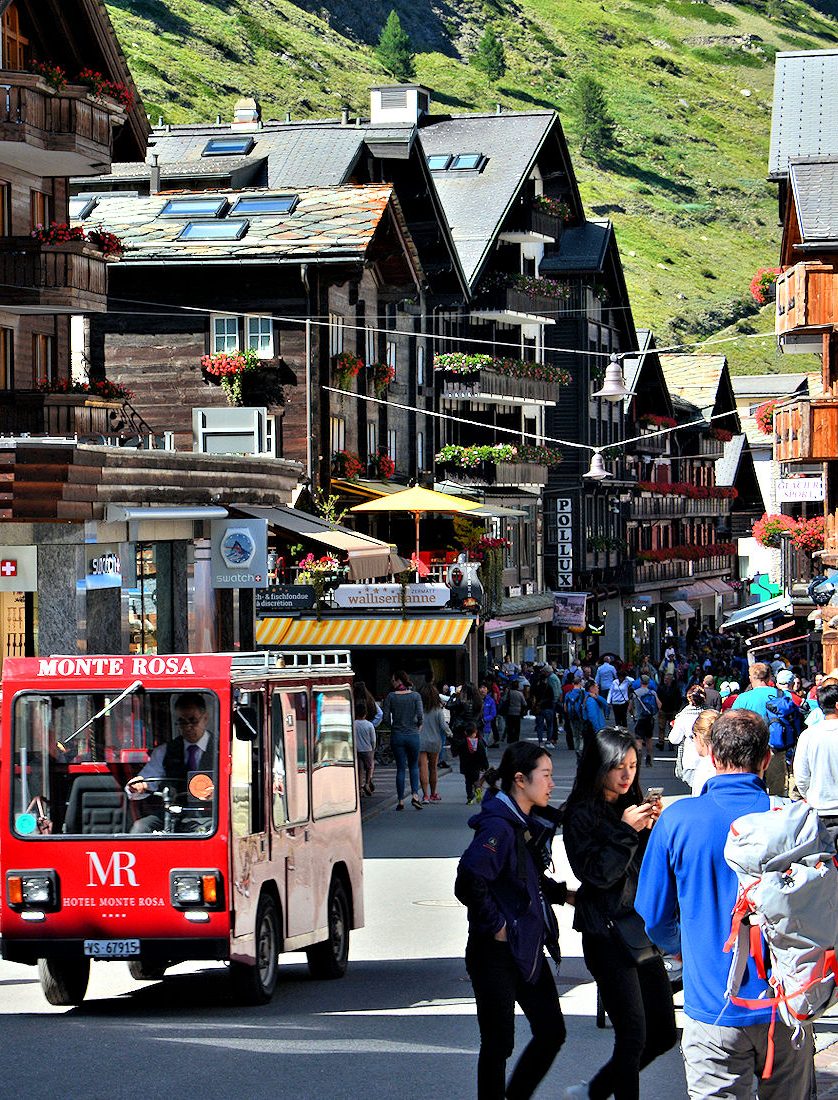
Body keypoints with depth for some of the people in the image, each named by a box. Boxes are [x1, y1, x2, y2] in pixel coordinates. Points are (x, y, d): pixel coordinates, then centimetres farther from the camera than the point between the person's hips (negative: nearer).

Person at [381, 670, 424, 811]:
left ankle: (400, 800, 6)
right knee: (414, 766, 15)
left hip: (397, 735, 0)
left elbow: (386, 717, -6)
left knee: (400, 768, 7)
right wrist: (418, 726, 9)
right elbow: (420, 715, -10)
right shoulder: (415, 696, -3)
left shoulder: (391, 696, -4)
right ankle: (415, 794, -4)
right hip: (412, 735, 0)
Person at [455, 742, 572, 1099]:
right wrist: (495, 926, -20)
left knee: (551, 1033, 12)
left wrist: (563, 893, 12)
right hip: (497, 953, -9)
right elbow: (469, 882, -29)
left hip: (528, 949, 9)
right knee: (498, 1043, 0)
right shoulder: (498, 827, -20)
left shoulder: (527, 824, 10)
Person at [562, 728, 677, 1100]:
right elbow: (595, 874, -15)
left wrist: (652, 828, -5)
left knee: (663, 1032, 9)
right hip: (606, 934, -7)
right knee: (633, 1034, -9)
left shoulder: (631, 806, 12)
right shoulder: (582, 814, -8)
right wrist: (626, 830, -18)